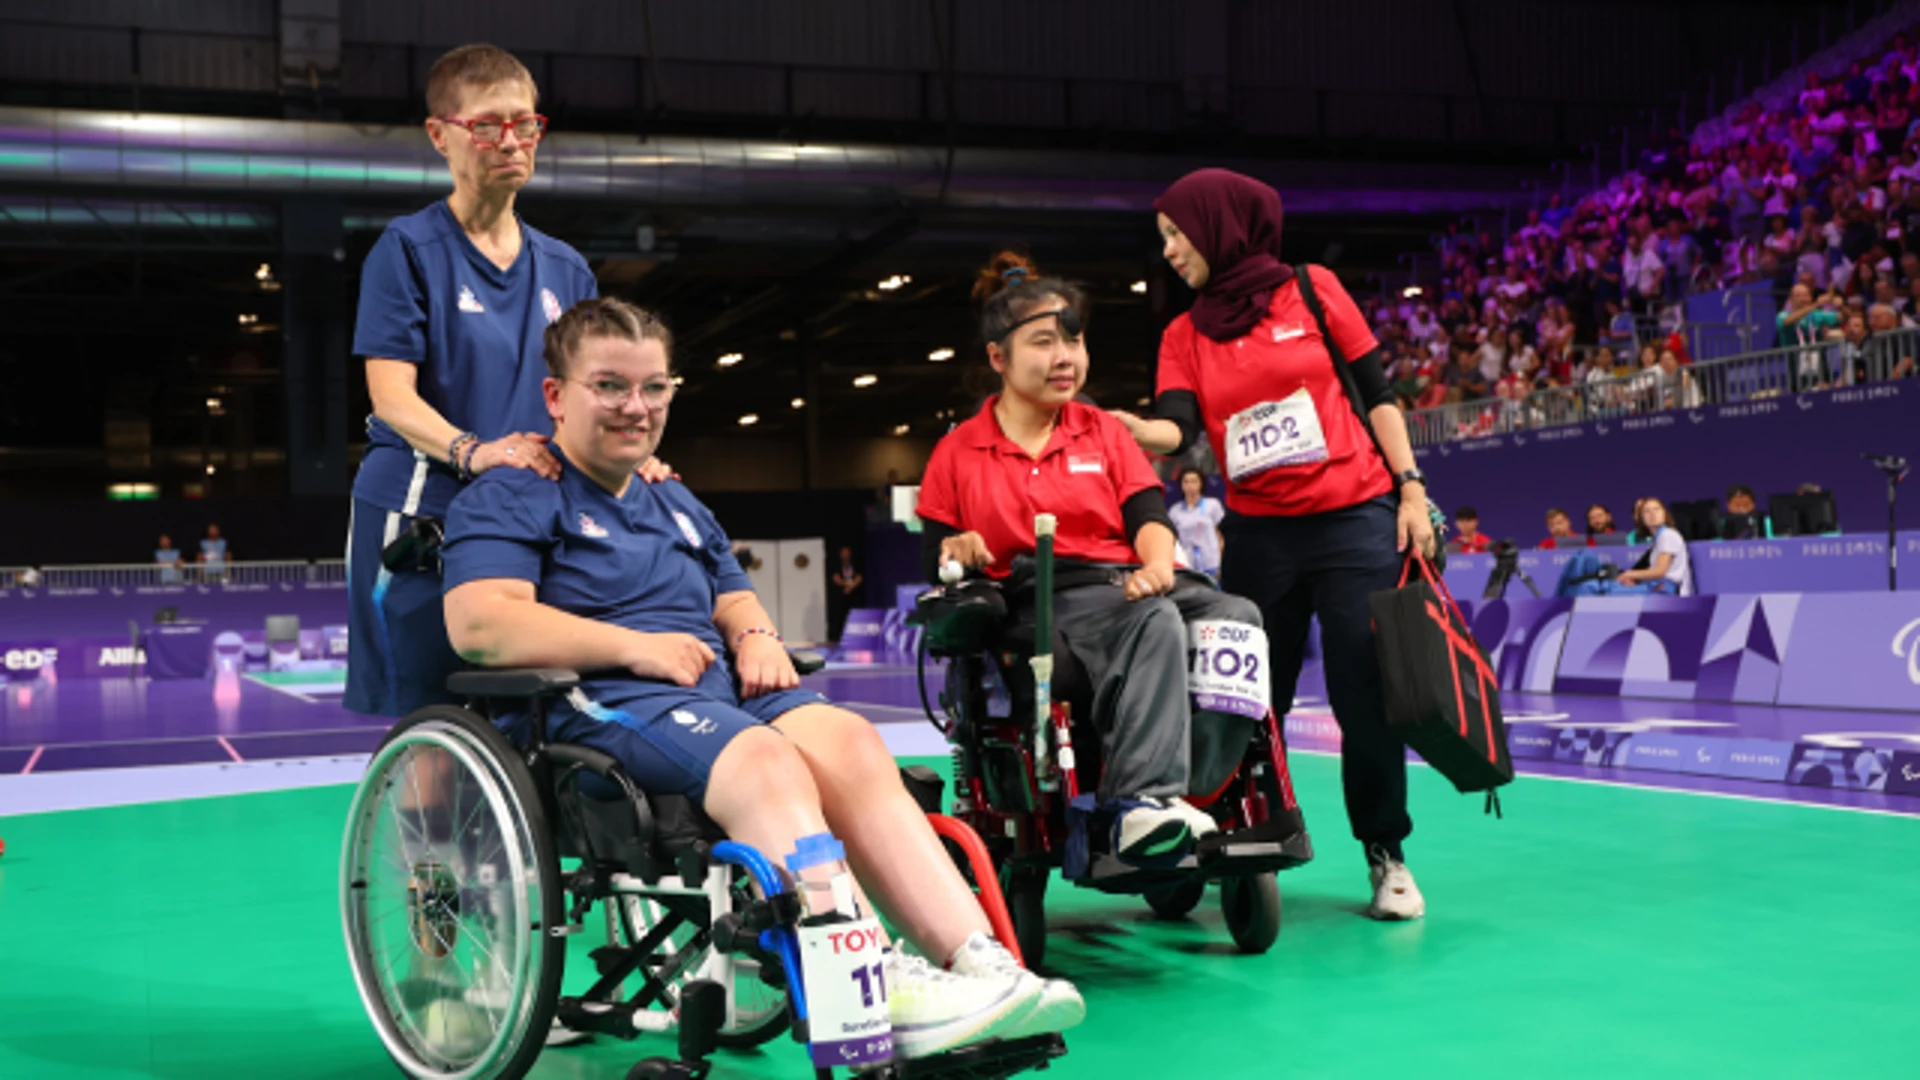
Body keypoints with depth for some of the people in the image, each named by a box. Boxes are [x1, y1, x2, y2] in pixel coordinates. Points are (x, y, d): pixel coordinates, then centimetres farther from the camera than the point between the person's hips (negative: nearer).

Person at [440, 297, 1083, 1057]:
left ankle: (979, 959, -35)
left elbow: (733, 595, 34)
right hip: (595, 703, -7)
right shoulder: (509, 500, 5)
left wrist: (756, 637, 7)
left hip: (719, 686, 7)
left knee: (851, 742, -24)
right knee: (762, 759, -35)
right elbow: (478, 623, -12)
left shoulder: (678, 506, 31)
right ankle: (875, 989, -46)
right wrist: (635, 646, -14)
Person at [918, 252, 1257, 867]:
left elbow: (1148, 515, 9)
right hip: (1038, 601, -4)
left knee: (1237, 618, -27)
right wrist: (955, 551, -11)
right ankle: (1142, 796, -48)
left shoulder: (1103, 431, 20)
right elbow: (934, 553, 14)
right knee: (1155, 626, -37)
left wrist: (1157, 565, -13)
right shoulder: (958, 452, 13)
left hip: (1125, 582, 4)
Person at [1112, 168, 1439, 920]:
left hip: (1355, 521, -3)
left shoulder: (1312, 291, 2)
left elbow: (1377, 394, 4)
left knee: (1366, 696, -4)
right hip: (1258, 538, 3)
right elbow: (1177, 429, -7)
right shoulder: (1184, 335, 8)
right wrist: (1113, 425, -27)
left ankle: (1386, 855, 11)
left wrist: (1410, 489, -3)